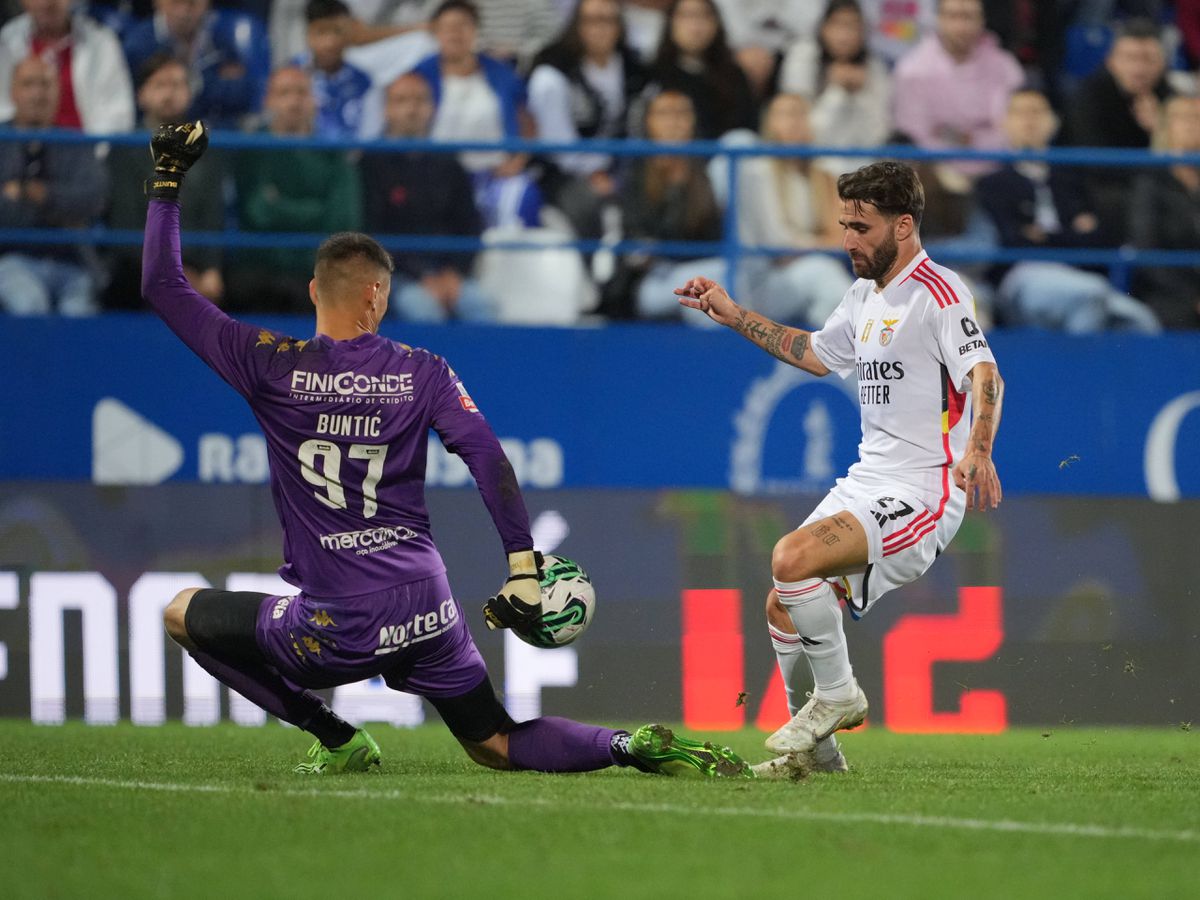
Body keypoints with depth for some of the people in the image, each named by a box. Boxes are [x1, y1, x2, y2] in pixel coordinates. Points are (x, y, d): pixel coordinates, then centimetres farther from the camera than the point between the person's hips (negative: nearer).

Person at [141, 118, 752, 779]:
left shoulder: (273, 366, -4)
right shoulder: (422, 373, 4)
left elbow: (162, 289, 0)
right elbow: (489, 459, -7)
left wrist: (167, 181, 8)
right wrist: (523, 565, -5)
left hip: (337, 628, -4)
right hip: (427, 612, 4)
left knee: (183, 613, 19)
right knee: (495, 745, 17)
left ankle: (334, 740, 11)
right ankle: (635, 748, -10)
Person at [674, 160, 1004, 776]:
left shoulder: (936, 292, -13)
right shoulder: (864, 295, 15)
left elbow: (985, 374, -25)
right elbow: (816, 353, 34)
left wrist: (977, 451, -42)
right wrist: (733, 316, 31)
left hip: (922, 493, -9)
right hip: (867, 479, 9)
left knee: (793, 559, -27)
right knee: (782, 608, 4)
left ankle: (838, 695, -9)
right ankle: (816, 748, 18)